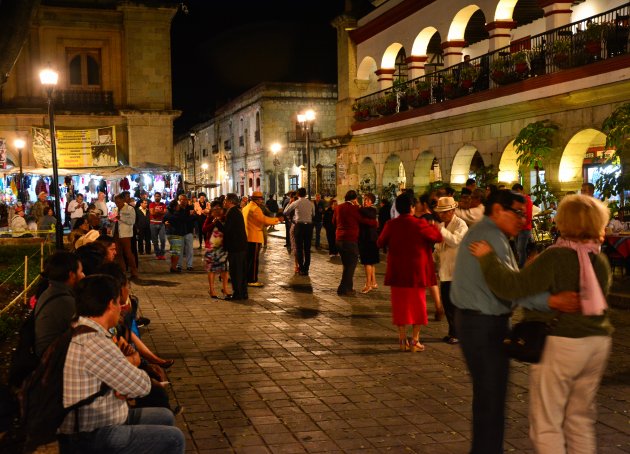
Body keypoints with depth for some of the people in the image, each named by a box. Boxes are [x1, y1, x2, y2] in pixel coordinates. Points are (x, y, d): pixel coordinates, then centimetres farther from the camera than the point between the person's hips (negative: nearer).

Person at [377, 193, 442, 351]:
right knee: (418, 305, 9)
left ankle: (403, 340, 12)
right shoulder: (420, 224, -13)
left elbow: (380, 243, 7)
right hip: (417, 272, -2)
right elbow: (438, 237, -3)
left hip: (397, 272, 2)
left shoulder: (391, 225, -5)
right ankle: (415, 341, 9)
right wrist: (433, 226, 16)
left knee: (400, 305, 11)